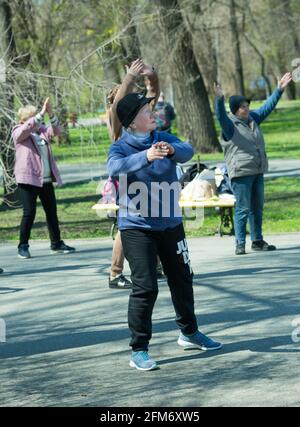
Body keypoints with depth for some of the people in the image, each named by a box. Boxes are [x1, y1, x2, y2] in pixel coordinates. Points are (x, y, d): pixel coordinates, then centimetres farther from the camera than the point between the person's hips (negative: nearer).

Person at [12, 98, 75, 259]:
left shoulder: (42, 130, 14)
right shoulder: (19, 132, -1)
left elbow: (56, 130, -2)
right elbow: (27, 128, -21)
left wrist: (51, 114, -18)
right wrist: (42, 113, -28)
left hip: (46, 179, 6)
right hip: (28, 179, -6)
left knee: (52, 212, 10)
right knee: (29, 212, -9)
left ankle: (56, 244, 20)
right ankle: (23, 246, 1)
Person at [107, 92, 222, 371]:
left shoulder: (164, 139, 3)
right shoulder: (121, 147, -10)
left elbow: (187, 151, -16)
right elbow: (115, 167, -32)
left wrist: (173, 150, -39)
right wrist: (145, 157, -48)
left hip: (171, 223, 5)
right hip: (137, 228, -5)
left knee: (182, 280, 17)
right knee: (145, 288, -12)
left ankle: (189, 333, 38)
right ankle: (139, 350, -4)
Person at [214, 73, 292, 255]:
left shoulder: (253, 118, 13)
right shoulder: (229, 124, -8)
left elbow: (268, 107, 20)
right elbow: (221, 116, -28)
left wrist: (280, 89, 18)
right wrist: (220, 99, -45)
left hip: (258, 171, 8)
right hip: (241, 173, -8)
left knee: (257, 207, 13)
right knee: (243, 209, -7)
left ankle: (258, 241, 21)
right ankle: (240, 244, -3)